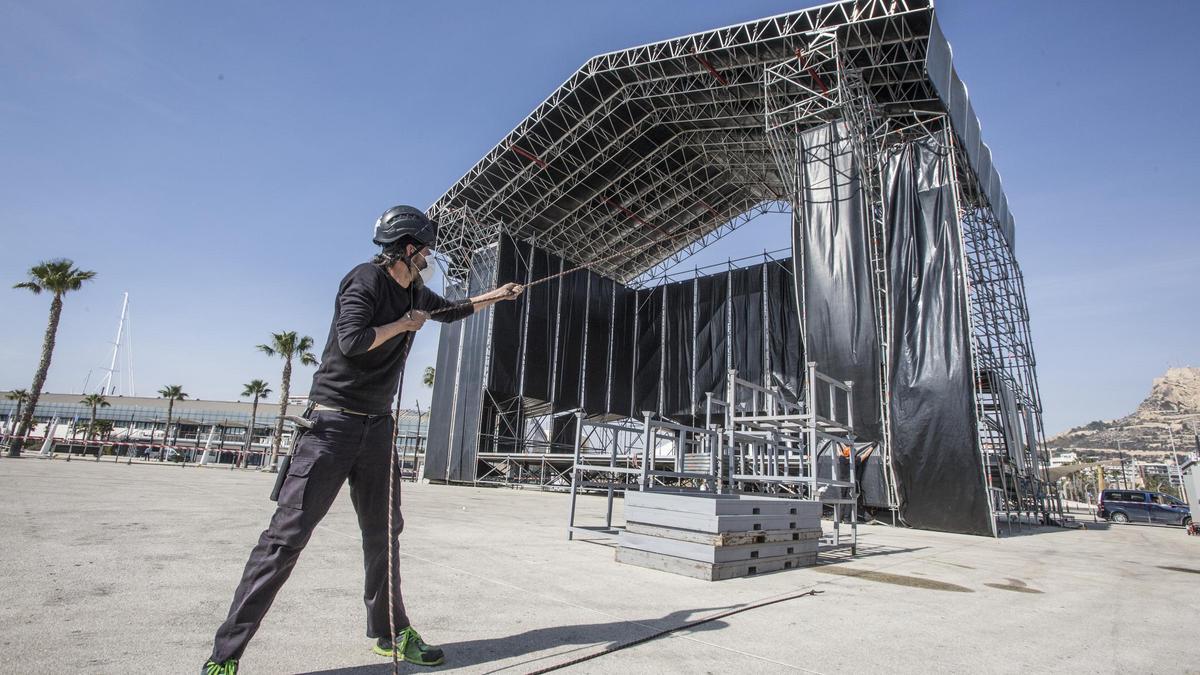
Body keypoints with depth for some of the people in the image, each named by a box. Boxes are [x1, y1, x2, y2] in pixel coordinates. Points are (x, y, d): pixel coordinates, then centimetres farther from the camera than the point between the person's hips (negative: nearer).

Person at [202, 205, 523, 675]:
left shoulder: (415, 291, 12)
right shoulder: (367, 279, -11)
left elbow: (450, 311, 32)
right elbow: (352, 340, -25)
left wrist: (498, 295, 34)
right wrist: (404, 323, -11)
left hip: (377, 426, 8)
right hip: (334, 423, -8)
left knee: (384, 533, 12)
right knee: (287, 535, -7)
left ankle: (390, 632, 26)